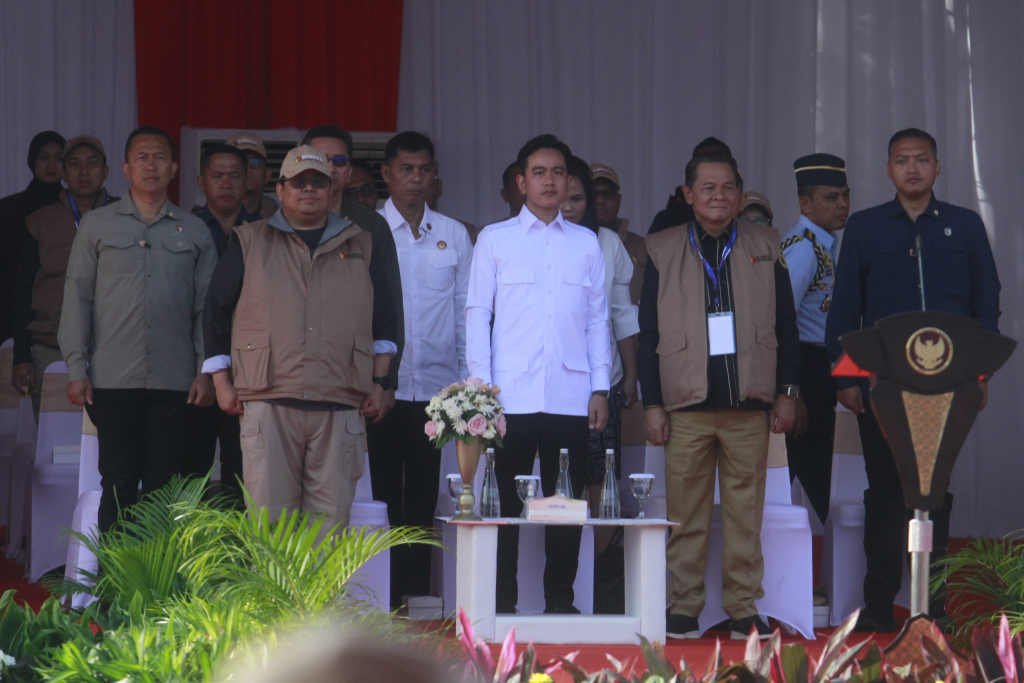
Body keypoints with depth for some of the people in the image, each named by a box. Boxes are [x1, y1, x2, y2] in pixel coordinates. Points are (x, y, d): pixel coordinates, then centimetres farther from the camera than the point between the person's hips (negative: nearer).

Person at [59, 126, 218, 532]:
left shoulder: (194, 232, 12)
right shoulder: (96, 225, 9)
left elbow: (206, 307, 10)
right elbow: (77, 297, 6)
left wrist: (206, 372, 1)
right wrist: (76, 368, -1)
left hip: (174, 381, 1)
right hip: (113, 379, -1)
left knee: (164, 487, 1)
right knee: (118, 486, -3)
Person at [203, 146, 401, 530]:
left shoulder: (360, 246, 17)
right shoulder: (250, 243, 12)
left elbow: (385, 320, 20)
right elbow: (217, 312, 14)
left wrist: (378, 384, 12)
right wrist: (222, 384, 7)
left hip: (340, 408, 2)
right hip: (269, 403, -1)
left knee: (331, 520, -2)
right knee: (268, 517, -7)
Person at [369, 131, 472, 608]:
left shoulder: (454, 236, 11)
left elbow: (466, 313, 12)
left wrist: (467, 385, 7)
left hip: (436, 385, 2)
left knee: (424, 497, 3)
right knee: (385, 493, -2)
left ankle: (417, 593, 6)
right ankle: (386, 600, 1)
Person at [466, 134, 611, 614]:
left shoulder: (586, 243, 14)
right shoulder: (495, 240, 8)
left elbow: (598, 319, 14)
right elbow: (477, 315, 5)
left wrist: (600, 388, 6)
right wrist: (481, 388, -3)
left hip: (571, 397, 2)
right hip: (511, 395, -2)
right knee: (504, 505, -2)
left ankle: (560, 602, 9)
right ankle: (501, 604, 3)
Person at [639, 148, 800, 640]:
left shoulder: (765, 247, 11)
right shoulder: (663, 251, 8)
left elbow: (785, 324, 12)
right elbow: (648, 334, 7)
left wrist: (786, 392, 6)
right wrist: (652, 404, 1)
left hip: (749, 403, 1)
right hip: (686, 403, 0)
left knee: (745, 512, 2)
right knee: (685, 515, 1)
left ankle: (743, 609, 7)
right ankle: (683, 608, 8)